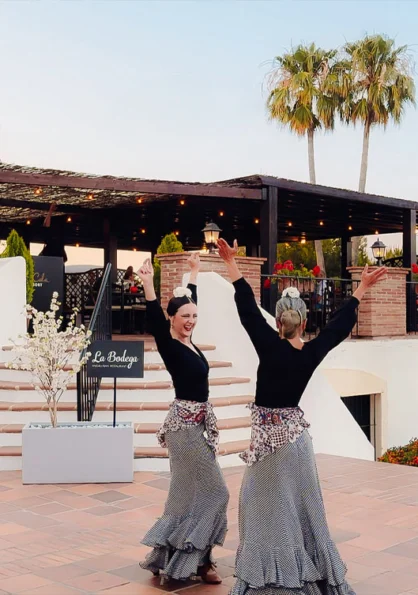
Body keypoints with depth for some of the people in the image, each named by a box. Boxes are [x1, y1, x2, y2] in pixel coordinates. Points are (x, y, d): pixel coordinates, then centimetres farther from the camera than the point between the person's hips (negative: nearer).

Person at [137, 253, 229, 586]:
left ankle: (172, 557, 25)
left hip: (196, 423, 9)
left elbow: (190, 300, 21)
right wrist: (148, 284, -42)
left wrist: (194, 272, 31)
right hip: (185, 425, -9)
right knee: (213, 492, -3)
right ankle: (197, 560, 6)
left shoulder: (188, 341, 7)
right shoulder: (170, 346, -13)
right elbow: (154, 319, -31)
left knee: (188, 494, 14)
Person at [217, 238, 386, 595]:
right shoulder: (312, 352, -5)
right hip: (295, 434, 5)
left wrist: (231, 263, -12)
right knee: (298, 503, 14)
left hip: (269, 435, -5)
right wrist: (363, 288, 16)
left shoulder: (270, 346, -17)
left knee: (267, 505, 3)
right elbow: (341, 324, 7)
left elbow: (248, 308, -16)